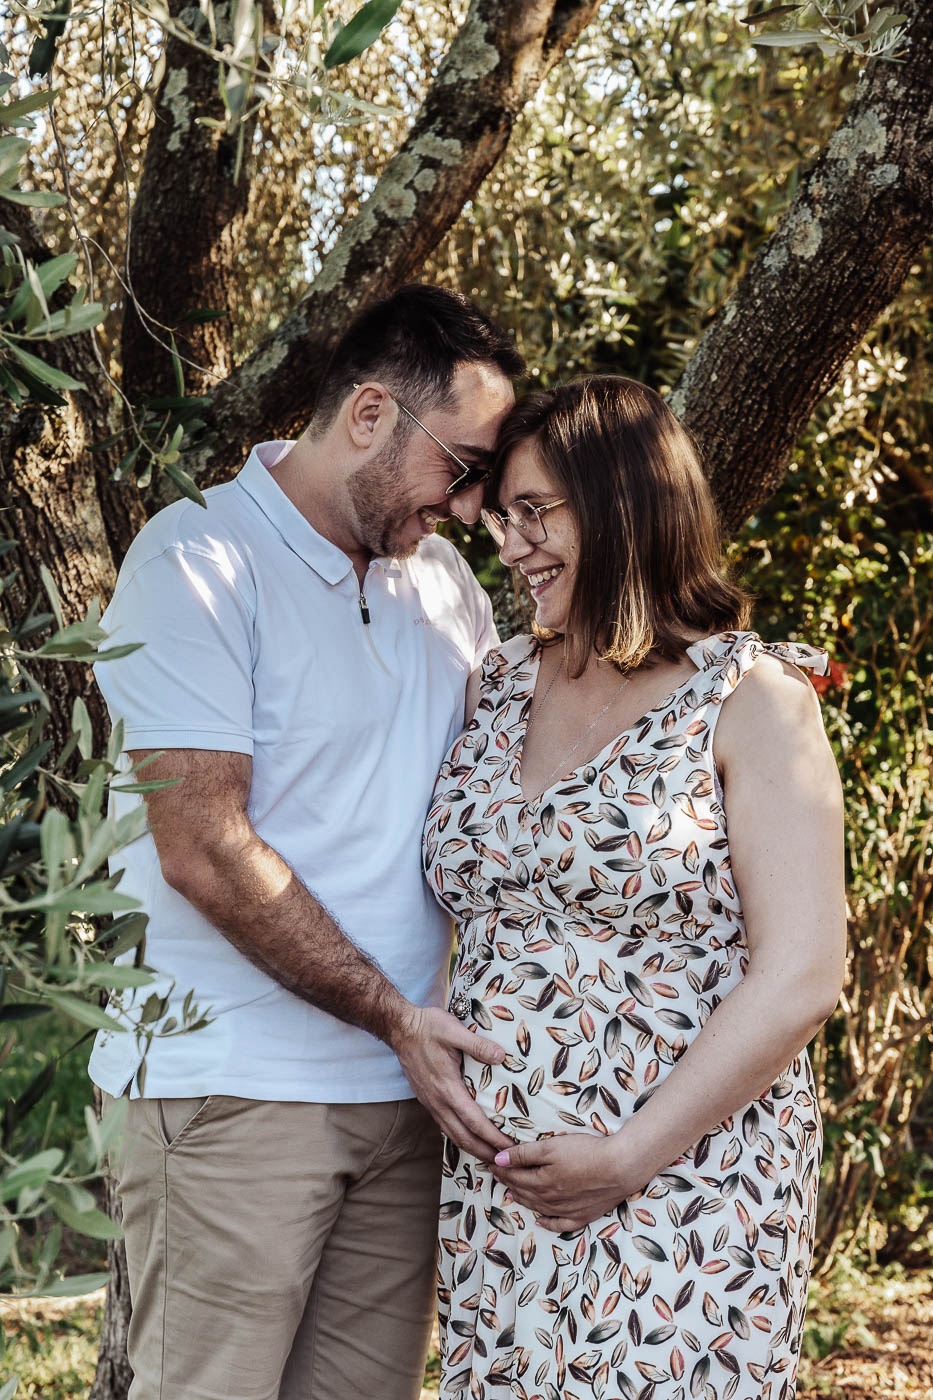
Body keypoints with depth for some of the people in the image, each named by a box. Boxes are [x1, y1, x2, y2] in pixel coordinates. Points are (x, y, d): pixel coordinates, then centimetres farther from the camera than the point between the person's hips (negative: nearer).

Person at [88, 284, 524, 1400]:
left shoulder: (445, 584, 13)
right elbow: (206, 854, -15)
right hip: (235, 1094, -6)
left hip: (407, 1093, 6)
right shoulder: (196, 562, -9)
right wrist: (395, 1016, -13)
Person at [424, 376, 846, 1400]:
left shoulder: (747, 700, -5)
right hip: (497, 1188, 5)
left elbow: (799, 979, -11)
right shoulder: (496, 689, 11)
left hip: (684, 1194, -4)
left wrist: (629, 1157, -14)